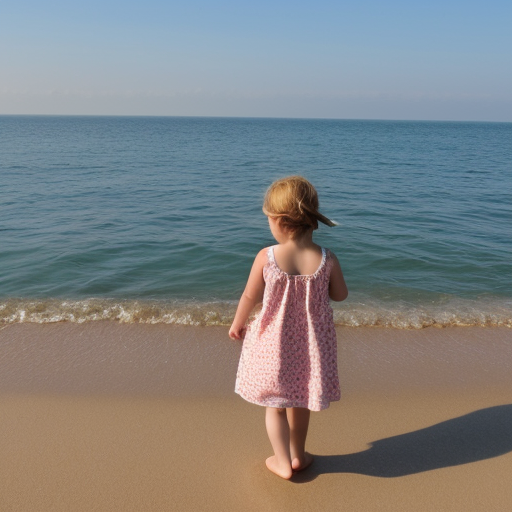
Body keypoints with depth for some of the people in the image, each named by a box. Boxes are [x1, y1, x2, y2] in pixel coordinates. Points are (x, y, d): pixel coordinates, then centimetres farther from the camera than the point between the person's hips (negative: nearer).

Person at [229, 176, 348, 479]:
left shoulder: (266, 257, -21)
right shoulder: (327, 260, -18)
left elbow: (250, 297, -8)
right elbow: (341, 295, -2)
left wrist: (238, 324, 10)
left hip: (273, 343, -2)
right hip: (311, 343, 2)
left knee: (274, 403, 19)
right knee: (301, 401, 23)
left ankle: (283, 462, 27)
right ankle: (298, 455, 40)